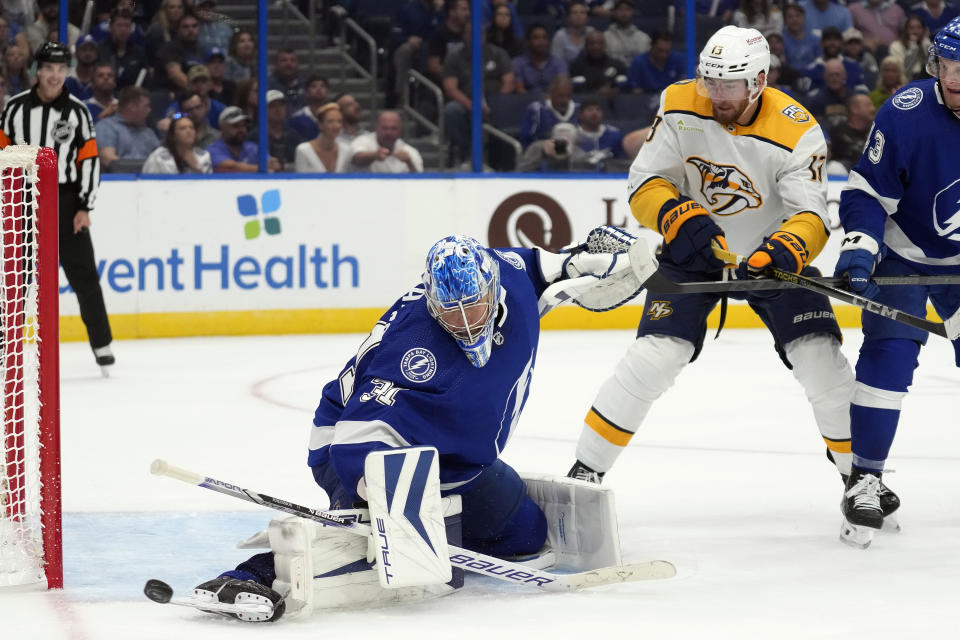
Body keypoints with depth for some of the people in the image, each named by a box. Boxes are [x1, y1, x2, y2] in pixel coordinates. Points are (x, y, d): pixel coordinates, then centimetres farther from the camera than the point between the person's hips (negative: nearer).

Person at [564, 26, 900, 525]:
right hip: (694, 251, 0)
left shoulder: (796, 132, -24)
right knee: (654, 357, -16)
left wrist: (785, 251, -51)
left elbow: (812, 216, -29)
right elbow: (644, 183, -14)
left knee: (820, 358, -12)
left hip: (769, 252, 0)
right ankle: (585, 473, -6)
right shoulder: (679, 107, -18)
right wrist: (679, 218, -34)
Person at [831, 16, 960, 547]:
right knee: (888, 353, -17)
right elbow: (867, 193, -18)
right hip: (903, 255, -3)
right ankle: (864, 479, -11)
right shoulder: (905, 114, -24)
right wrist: (859, 248, -30)